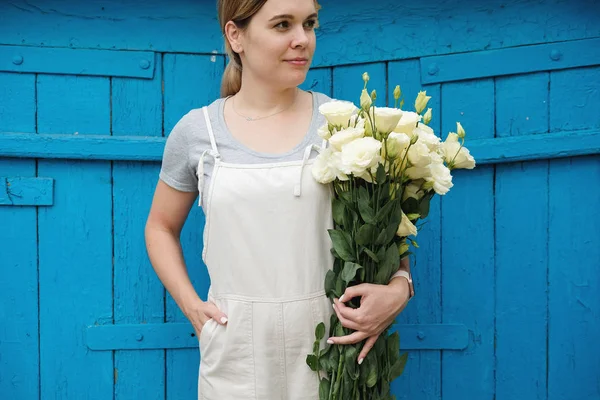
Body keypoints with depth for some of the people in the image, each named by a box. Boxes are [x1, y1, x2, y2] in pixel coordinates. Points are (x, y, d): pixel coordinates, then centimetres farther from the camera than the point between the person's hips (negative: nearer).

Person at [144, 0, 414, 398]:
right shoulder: (196, 131, -1)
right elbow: (161, 227, 12)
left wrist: (399, 287, -15)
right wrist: (190, 304, 0)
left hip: (329, 342, 0)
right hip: (236, 349, 0)